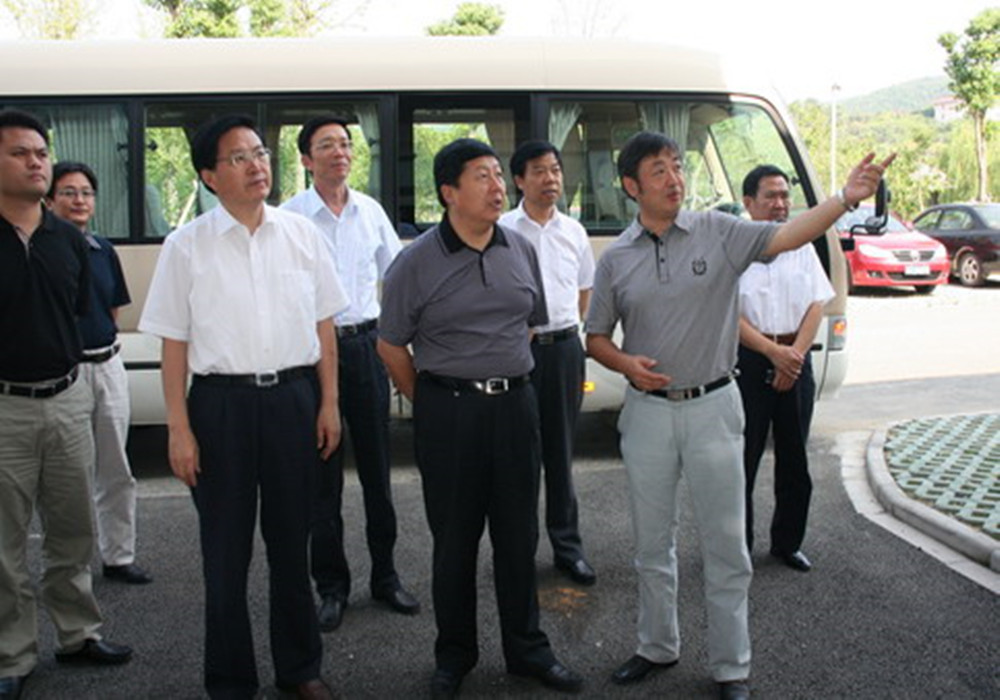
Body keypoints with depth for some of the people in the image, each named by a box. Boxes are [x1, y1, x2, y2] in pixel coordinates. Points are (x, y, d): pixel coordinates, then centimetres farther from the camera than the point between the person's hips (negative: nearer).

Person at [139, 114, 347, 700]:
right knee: (226, 549, 9)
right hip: (221, 401, -1)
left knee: (292, 541, 14)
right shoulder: (186, 246, -2)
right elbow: (174, 343, -1)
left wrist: (329, 403, 4)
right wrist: (179, 429, -4)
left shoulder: (302, 234, 3)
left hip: (293, 395, 2)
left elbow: (324, 326, 8)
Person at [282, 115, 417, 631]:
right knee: (323, 472, 5)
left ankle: (385, 574, 24)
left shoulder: (370, 210, 7)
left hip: (365, 342, 3)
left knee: (376, 466, 10)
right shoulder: (290, 216, -6)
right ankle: (330, 586, 18)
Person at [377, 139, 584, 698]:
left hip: (515, 402, 3)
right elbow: (392, 345, 0)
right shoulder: (417, 262, -7)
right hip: (448, 410, -3)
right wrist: (432, 404, 4)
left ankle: (527, 648, 27)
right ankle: (455, 654, 25)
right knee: (454, 537, 7)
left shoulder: (522, 250, 5)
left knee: (519, 532, 11)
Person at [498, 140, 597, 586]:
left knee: (561, 450, 11)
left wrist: (565, 327, 14)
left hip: (565, 345, 4)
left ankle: (567, 545, 20)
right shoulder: (502, 230, -2)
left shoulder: (574, 231, 10)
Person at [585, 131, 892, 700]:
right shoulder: (615, 259, 2)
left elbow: (786, 236, -19)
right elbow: (596, 337, 10)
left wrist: (846, 198, -34)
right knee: (652, 542, 15)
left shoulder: (718, 232, -4)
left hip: (713, 407, -2)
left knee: (726, 543, 4)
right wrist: (626, 364, -10)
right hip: (647, 411, 2)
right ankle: (659, 647, 33)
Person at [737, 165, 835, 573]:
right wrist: (773, 352, -16)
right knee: (742, 458, 0)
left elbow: (817, 304, 5)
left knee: (794, 459, 11)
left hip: (795, 359, 5)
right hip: (748, 361, -4)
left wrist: (796, 352, -8)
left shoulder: (802, 248, 10)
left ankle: (787, 542, 27)